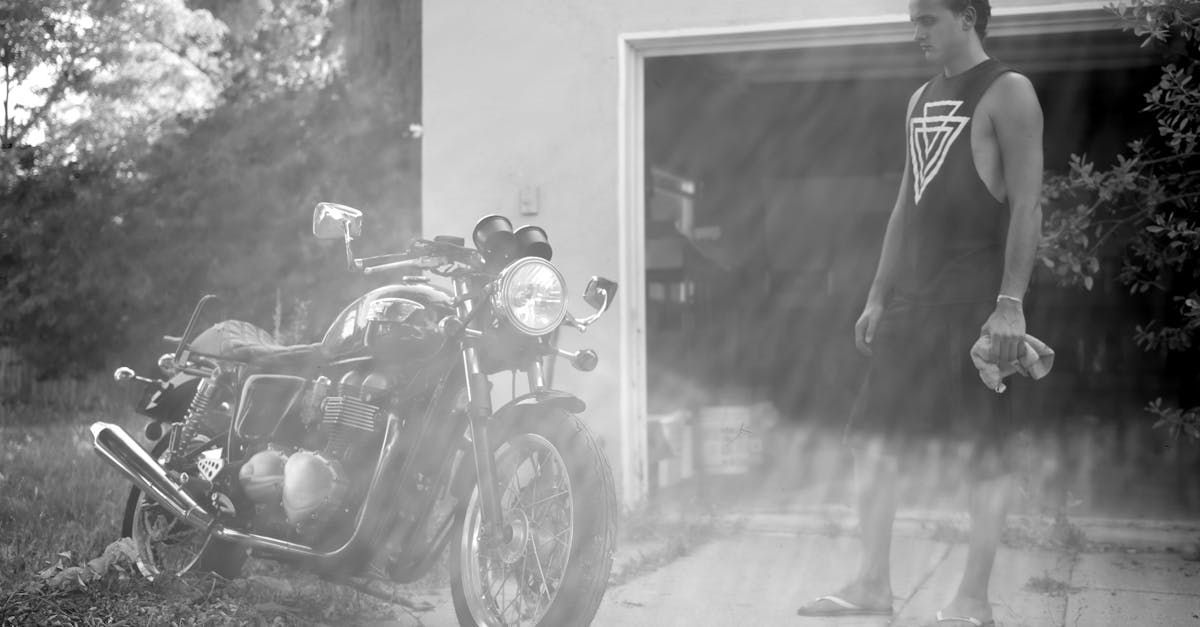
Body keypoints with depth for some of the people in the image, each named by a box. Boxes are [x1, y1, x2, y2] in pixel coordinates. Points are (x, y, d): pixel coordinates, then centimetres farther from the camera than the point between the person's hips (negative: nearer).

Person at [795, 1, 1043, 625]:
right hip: (912, 297, 8)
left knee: (988, 446, -1)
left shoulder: (1007, 92, -4)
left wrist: (1011, 302, -19)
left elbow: (1027, 205, -11)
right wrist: (877, 297, 16)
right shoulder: (921, 100, 18)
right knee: (875, 438, 5)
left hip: (977, 299, -8)